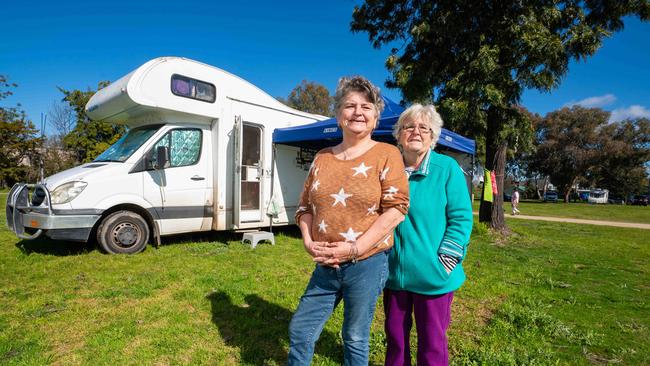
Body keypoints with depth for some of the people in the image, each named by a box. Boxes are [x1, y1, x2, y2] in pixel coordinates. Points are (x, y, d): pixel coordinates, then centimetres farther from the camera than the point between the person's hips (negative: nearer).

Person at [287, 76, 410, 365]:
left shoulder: (386, 154, -6)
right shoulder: (322, 158, 8)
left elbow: (396, 209, -12)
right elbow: (305, 205, 12)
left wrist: (354, 248, -17)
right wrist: (308, 241, -6)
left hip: (367, 264, -4)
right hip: (325, 265, 5)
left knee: (355, 339, 14)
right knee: (299, 330, 13)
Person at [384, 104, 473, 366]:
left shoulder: (447, 168, -7)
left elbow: (461, 218, -8)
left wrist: (445, 262, -13)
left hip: (432, 276, -3)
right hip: (393, 273, 3)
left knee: (432, 344, 14)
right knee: (394, 337, 20)